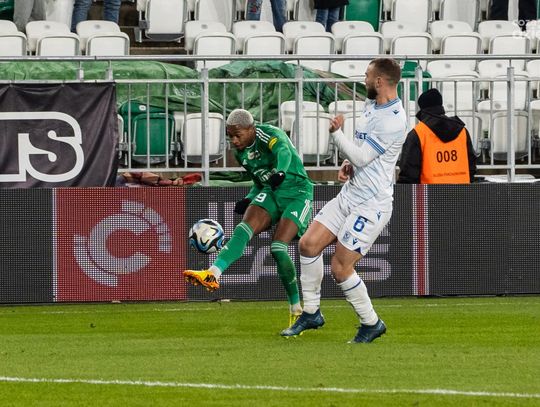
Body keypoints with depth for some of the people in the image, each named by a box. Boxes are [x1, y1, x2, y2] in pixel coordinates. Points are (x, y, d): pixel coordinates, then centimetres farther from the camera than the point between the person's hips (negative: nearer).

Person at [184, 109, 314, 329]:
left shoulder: (270, 135, -18)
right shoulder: (241, 151, 6)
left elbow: (283, 152, -42)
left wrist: (279, 171, -64)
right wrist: (249, 200, 2)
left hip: (297, 193, -7)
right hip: (270, 194, 7)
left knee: (277, 247, -21)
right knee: (243, 229, -22)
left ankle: (296, 309, -7)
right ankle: (213, 273, -38)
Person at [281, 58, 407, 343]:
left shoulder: (393, 120, -22)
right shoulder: (372, 106, 10)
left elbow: (361, 157, -22)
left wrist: (336, 132, -13)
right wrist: (348, 164, 5)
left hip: (371, 204, -9)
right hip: (349, 195, 9)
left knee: (340, 268, -9)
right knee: (308, 244, 3)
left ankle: (371, 324, 9)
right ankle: (311, 313, 15)